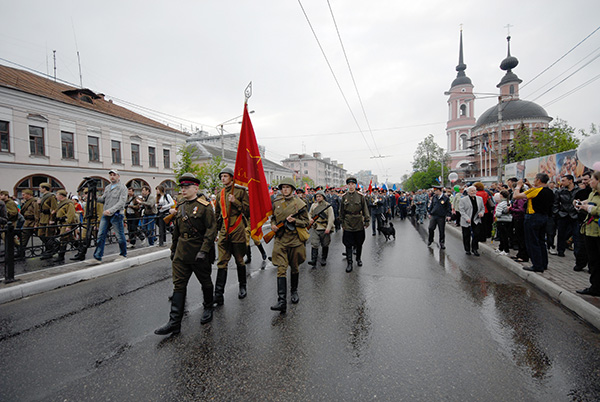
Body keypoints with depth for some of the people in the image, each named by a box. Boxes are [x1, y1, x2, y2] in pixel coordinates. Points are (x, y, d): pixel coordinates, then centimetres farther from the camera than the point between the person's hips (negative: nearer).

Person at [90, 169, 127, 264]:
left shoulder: (122, 188, -5)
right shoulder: (107, 187, 19)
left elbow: (121, 202, -15)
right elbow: (103, 199, 20)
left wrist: (111, 210, -26)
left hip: (116, 215, -6)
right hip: (105, 215, 7)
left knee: (120, 236, 2)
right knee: (101, 235, 2)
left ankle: (123, 255, 18)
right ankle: (97, 257, 6)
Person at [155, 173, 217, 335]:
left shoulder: (205, 206, -11)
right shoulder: (180, 206, 10)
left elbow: (211, 229, -16)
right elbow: (176, 230, 19)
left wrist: (203, 251, -22)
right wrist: (173, 249, 20)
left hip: (199, 251, -6)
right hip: (181, 252, 6)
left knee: (205, 282, 12)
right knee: (178, 285, 3)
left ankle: (208, 308, 36)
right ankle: (174, 323, 8)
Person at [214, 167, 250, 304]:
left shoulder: (240, 191, -2)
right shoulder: (220, 193, 13)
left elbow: (248, 210, -6)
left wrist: (235, 202, -17)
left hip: (237, 230, -3)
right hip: (223, 231, 4)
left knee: (239, 260, 9)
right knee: (222, 262, -2)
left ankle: (243, 287, 29)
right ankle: (218, 295, -2)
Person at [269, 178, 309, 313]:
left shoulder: (299, 203, -3)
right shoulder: (276, 203, 8)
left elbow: (306, 222, -1)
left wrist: (294, 220, -18)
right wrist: (273, 225, 1)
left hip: (295, 239, -1)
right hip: (280, 240, 2)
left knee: (294, 268, 12)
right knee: (281, 269, -9)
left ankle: (294, 292, 36)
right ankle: (282, 301, -11)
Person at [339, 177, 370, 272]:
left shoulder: (361, 196, -2)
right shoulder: (344, 197, 2)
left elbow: (365, 209, 1)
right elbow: (341, 211, 9)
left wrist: (367, 221, -4)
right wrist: (342, 223, 9)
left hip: (359, 224, 0)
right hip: (348, 225, 0)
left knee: (359, 243, 13)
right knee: (348, 244, -1)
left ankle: (358, 258, 34)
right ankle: (349, 263, 6)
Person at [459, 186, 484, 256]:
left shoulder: (480, 199, 9)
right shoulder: (463, 200, -5)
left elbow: (483, 208, 16)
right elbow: (461, 210, -9)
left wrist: (481, 213, -6)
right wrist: (467, 218, -18)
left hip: (476, 220, 3)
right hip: (466, 221, -3)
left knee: (477, 234, -6)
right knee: (466, 236, 7)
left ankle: (474, 249, 11)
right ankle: (467, 250, 22)